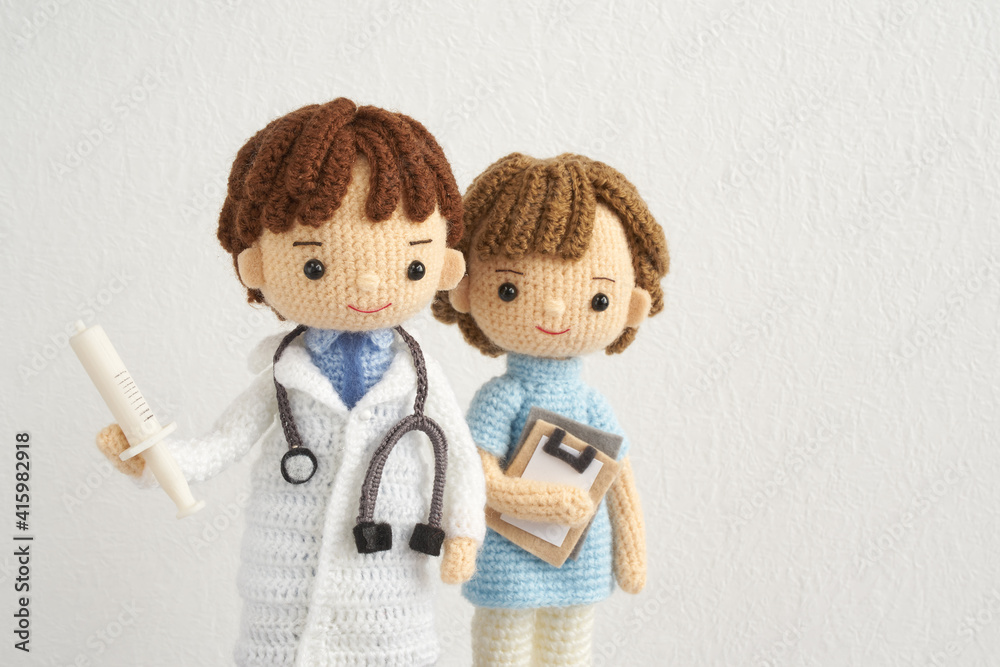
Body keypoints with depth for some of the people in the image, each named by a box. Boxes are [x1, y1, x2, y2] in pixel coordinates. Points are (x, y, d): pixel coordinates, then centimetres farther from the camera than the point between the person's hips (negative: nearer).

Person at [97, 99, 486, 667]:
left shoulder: (421, 375, -4)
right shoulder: (286, 378, -4)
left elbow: (462, 457, 3)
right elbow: (219, 447, -2)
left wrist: (464, 533, -4)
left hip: (387, 583, 0)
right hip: (291, 579, 0)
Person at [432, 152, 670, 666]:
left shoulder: (591, 404, 0)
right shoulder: (501, 397, -14)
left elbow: (621, 483, 7)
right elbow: (482, 481, -21)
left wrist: (632, 554, 10)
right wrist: (557, 502, -25)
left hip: (579, 564, 5)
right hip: (510, 561, -5)